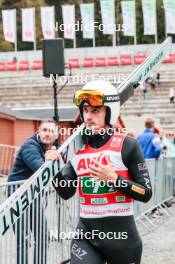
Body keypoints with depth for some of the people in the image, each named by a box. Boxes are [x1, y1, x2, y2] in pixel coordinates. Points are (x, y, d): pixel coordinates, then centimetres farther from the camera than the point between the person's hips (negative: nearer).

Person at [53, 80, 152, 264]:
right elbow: (66, 193, 11)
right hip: (86, 234, 3)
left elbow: (146, 194, -7)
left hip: (121, 234, -3)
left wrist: (114, 178, -19)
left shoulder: (127, 145, -7)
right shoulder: (79, 147, 5)